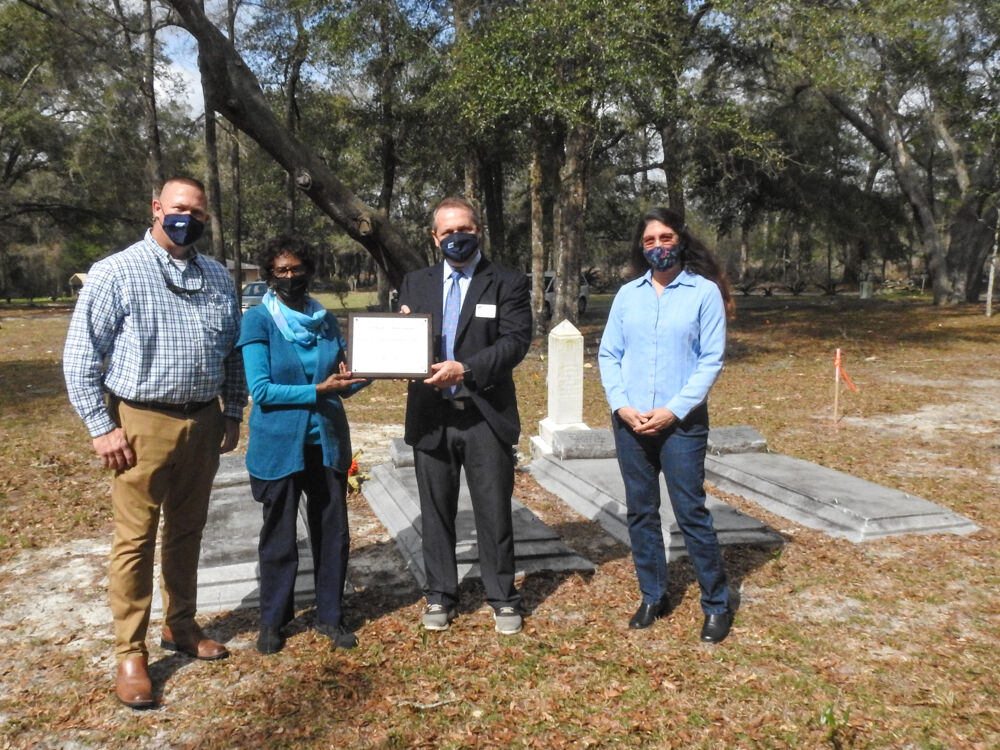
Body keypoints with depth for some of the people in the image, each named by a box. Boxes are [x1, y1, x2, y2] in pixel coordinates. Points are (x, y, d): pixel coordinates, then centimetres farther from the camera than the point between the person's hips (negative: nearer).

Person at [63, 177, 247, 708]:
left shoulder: (219, 279, 9)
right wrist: (101, 427, -9)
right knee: (135, 539, 2)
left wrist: (233, 413, 12)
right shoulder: (114, 274, -5)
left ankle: (180, 626, 32)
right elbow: (81, 356, -6)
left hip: (203, 422, 5)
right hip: (142, 423, -4)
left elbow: (234, 351, 15)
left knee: (187, 531, 16)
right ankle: (130, 653, 15)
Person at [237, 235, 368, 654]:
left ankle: (330, 616, 27)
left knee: (333, 532, 9)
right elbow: (260, 389, -16)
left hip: (327, 442, 3)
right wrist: (317, 391, -23)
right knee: (279, 536, 11)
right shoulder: (258, 321, -7)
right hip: (279, 446, -3)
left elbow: (344, 384, 7)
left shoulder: (326, 320, 4)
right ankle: (273, 621, 29)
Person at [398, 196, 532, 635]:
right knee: (436, 512, 12)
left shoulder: (508, 284, -1)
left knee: (494, 511, 6)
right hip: (431, 416, 3)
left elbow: (516, 341, -13)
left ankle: (502, 597, 22)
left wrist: (466, 369, -25)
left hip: (486, 415, -3)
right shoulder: (415, 284, 11)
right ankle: (440, 596, 27)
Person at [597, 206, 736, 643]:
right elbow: (608, 355, 7)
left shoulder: (704, 292, -2)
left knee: (691, 513, -2)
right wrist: (621, 405, -8)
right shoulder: (628, 294, 8)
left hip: (681, 423, -4)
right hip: (630, 423, 4)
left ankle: (716, 605, 14)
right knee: (640, 512, 10)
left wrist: (673, 411, -13)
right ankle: (653, 597, 25)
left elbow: (711, 360, -6)